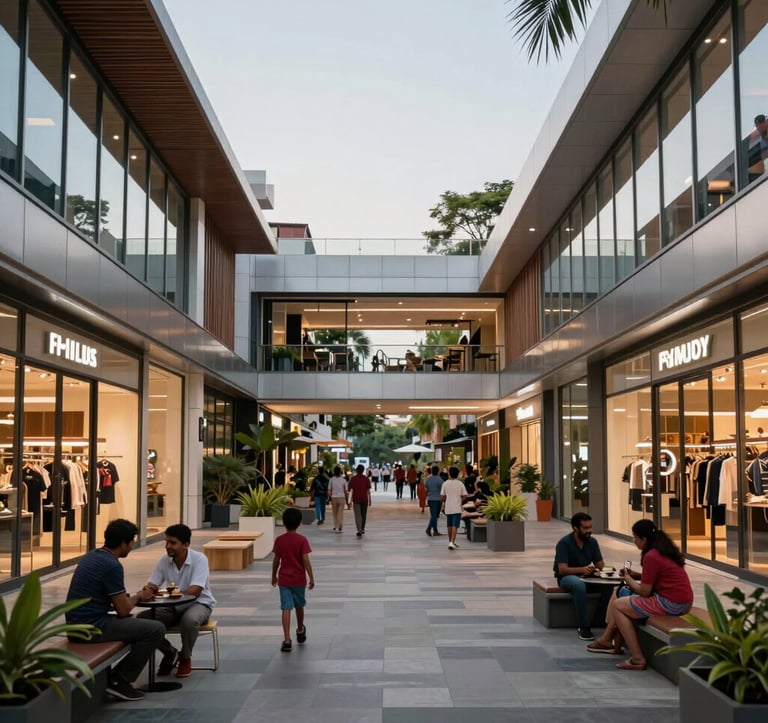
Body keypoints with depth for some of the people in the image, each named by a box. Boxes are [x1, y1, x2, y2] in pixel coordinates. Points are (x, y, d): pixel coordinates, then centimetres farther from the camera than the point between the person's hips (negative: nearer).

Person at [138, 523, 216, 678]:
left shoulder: (199, 559, -19)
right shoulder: (163, 561, -3)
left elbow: (195, 591, -28)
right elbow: (151, 586, -4)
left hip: (199, 603, -5)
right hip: (174, 607, 5)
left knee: (189, 619, -40)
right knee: (143, 619, -18)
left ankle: (185, 658, -8)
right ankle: (170, 653, 5)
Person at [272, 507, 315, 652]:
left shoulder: (279, 540, -5)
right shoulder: (302, 540, -10)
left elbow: (276, 560, 1)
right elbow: (306, 560, -14)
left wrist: (274, 576, 14)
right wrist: (311, 577, -8)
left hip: (284, 579, 0)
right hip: (299, 579, 0)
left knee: (286, 609, -3)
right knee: (299, 606, 20)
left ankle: (287, 640, -13)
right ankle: (300, 631, 40)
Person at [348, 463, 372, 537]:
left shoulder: (353, 479, -2)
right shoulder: (366, 479, 0)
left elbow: (350, 490, -2)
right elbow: (368, 491, -1)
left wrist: (351, 500, 4)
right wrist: (369, 500, 5)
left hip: (356, 500, -1)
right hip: (364, 500, 1)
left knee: (358, 516, -1)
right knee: (363, 515, 16)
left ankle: (359, 530, -13)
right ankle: (362, 529, 26)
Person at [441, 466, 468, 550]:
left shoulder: (445, 484, -2)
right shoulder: (460, 483, -4)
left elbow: (442, 497, -3)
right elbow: (464, 496, -3)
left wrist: (444, 502, 17)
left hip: (448, 508, 2)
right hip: (457, 508, -2)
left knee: (449, 525, 16)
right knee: (455, 525, -5)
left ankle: (450, 542, 26)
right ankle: (452, 542, -18)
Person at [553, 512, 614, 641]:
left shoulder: (592, 542, 0)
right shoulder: (564, 543, -16)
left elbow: (600, 565, 3)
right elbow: (562, 569, -24)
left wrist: (606, 569, -22)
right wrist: (582, 569, -40)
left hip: (587, 577, 5)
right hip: (567, 577, -5)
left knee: (608, 585, -24)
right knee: (579, 585, -39)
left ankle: (596, 623, -18)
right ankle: (584, 626, -32)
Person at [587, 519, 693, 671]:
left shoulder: (651, 556, -19)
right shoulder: (664, 549, 11)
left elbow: (645, 592, -15)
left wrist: (629, 579, 3)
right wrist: (635, 575, 11)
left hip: (670, 604, -10)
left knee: (617, 606, 0)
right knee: (624, 594, 20)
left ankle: (637, 659, -4)